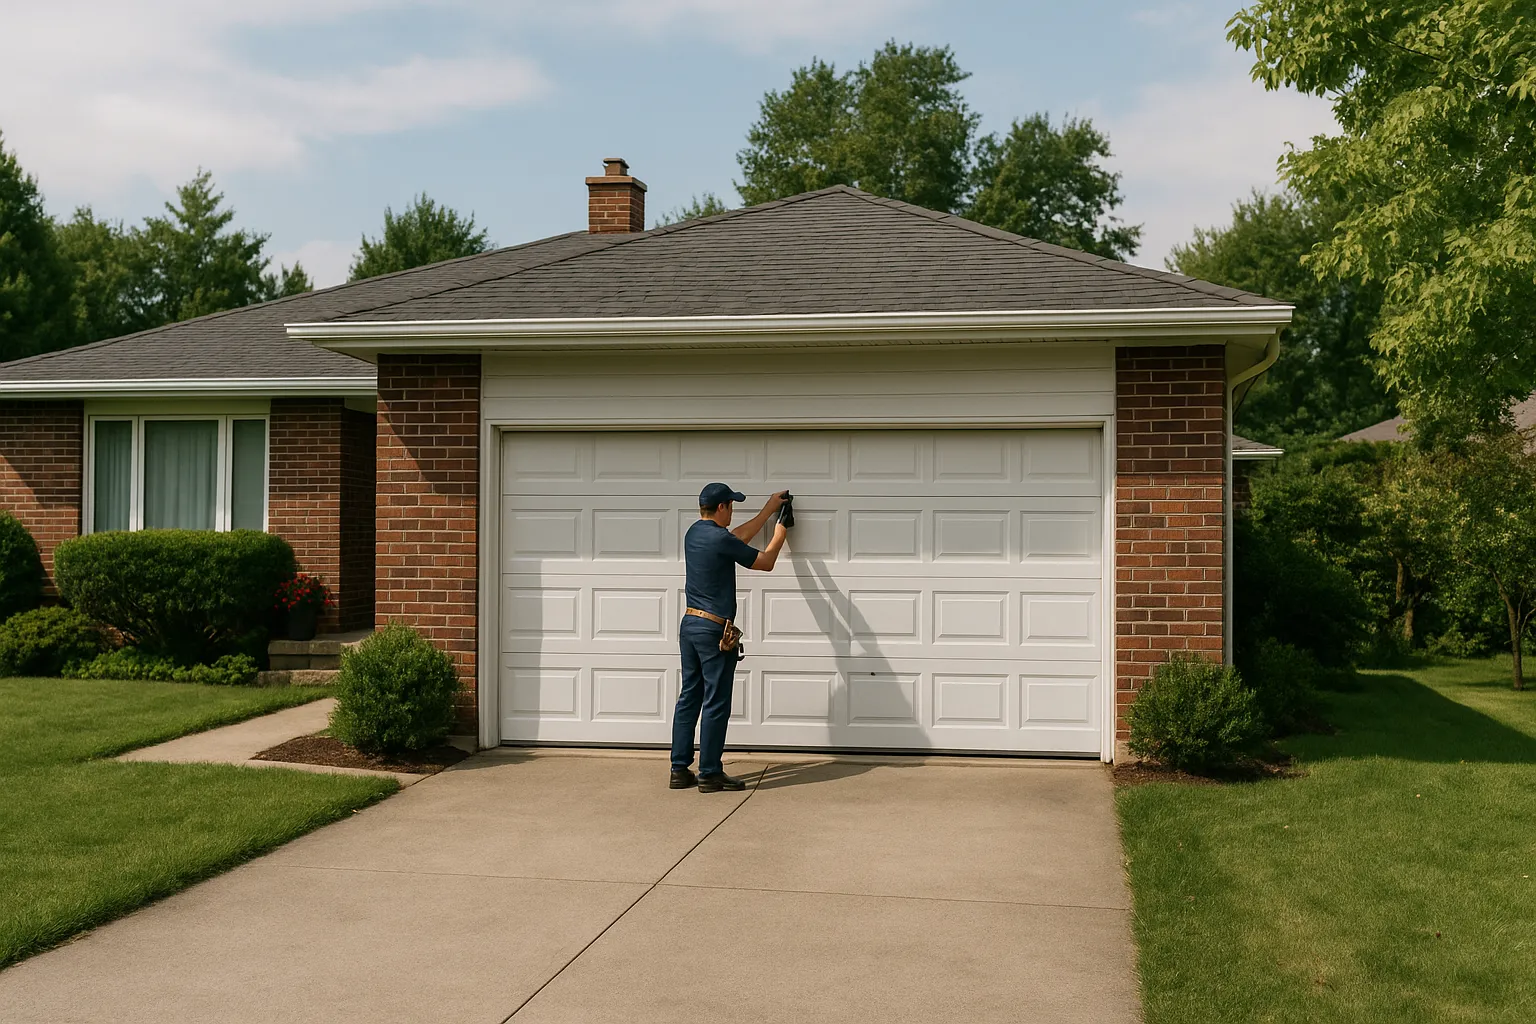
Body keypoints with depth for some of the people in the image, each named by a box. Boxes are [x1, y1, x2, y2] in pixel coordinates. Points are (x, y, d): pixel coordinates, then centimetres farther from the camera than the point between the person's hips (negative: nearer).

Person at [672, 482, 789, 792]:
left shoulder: (694, 533, 10)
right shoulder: (721, 539, -15)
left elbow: (738, 537, 25)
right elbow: (765, 563, -4)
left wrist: (769, 510, 32)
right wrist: (779, 536, 14)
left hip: (689, 624, 9)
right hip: (713, 629, -9)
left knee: (689, 697, 11)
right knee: (715, 704, -2)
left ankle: (680, 770, 13)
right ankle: (710, 774, 2)